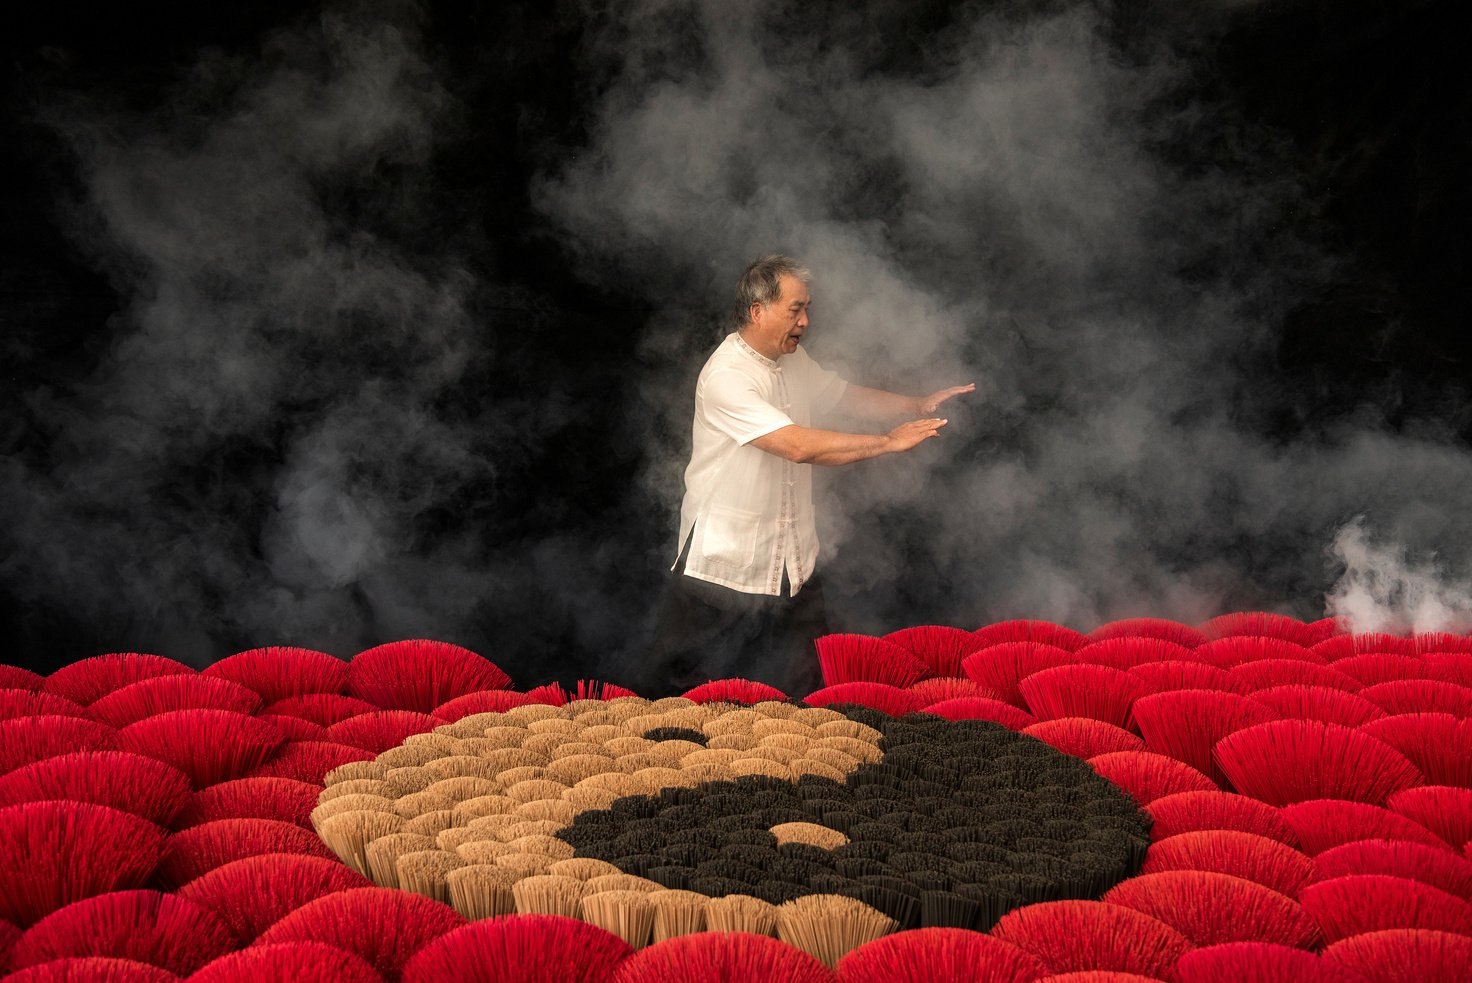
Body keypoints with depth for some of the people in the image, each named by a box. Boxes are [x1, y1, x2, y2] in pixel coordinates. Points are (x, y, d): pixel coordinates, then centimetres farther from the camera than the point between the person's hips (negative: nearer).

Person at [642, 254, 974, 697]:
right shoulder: (726, 377, -22)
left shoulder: (794, 362, 8)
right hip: (723, 565, -8)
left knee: (806, 696, 9)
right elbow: (798, 445, -29)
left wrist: (918, 405, 7)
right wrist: (888, 442, -25)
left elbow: (847, 396, 22)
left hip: (792, 566, 8)